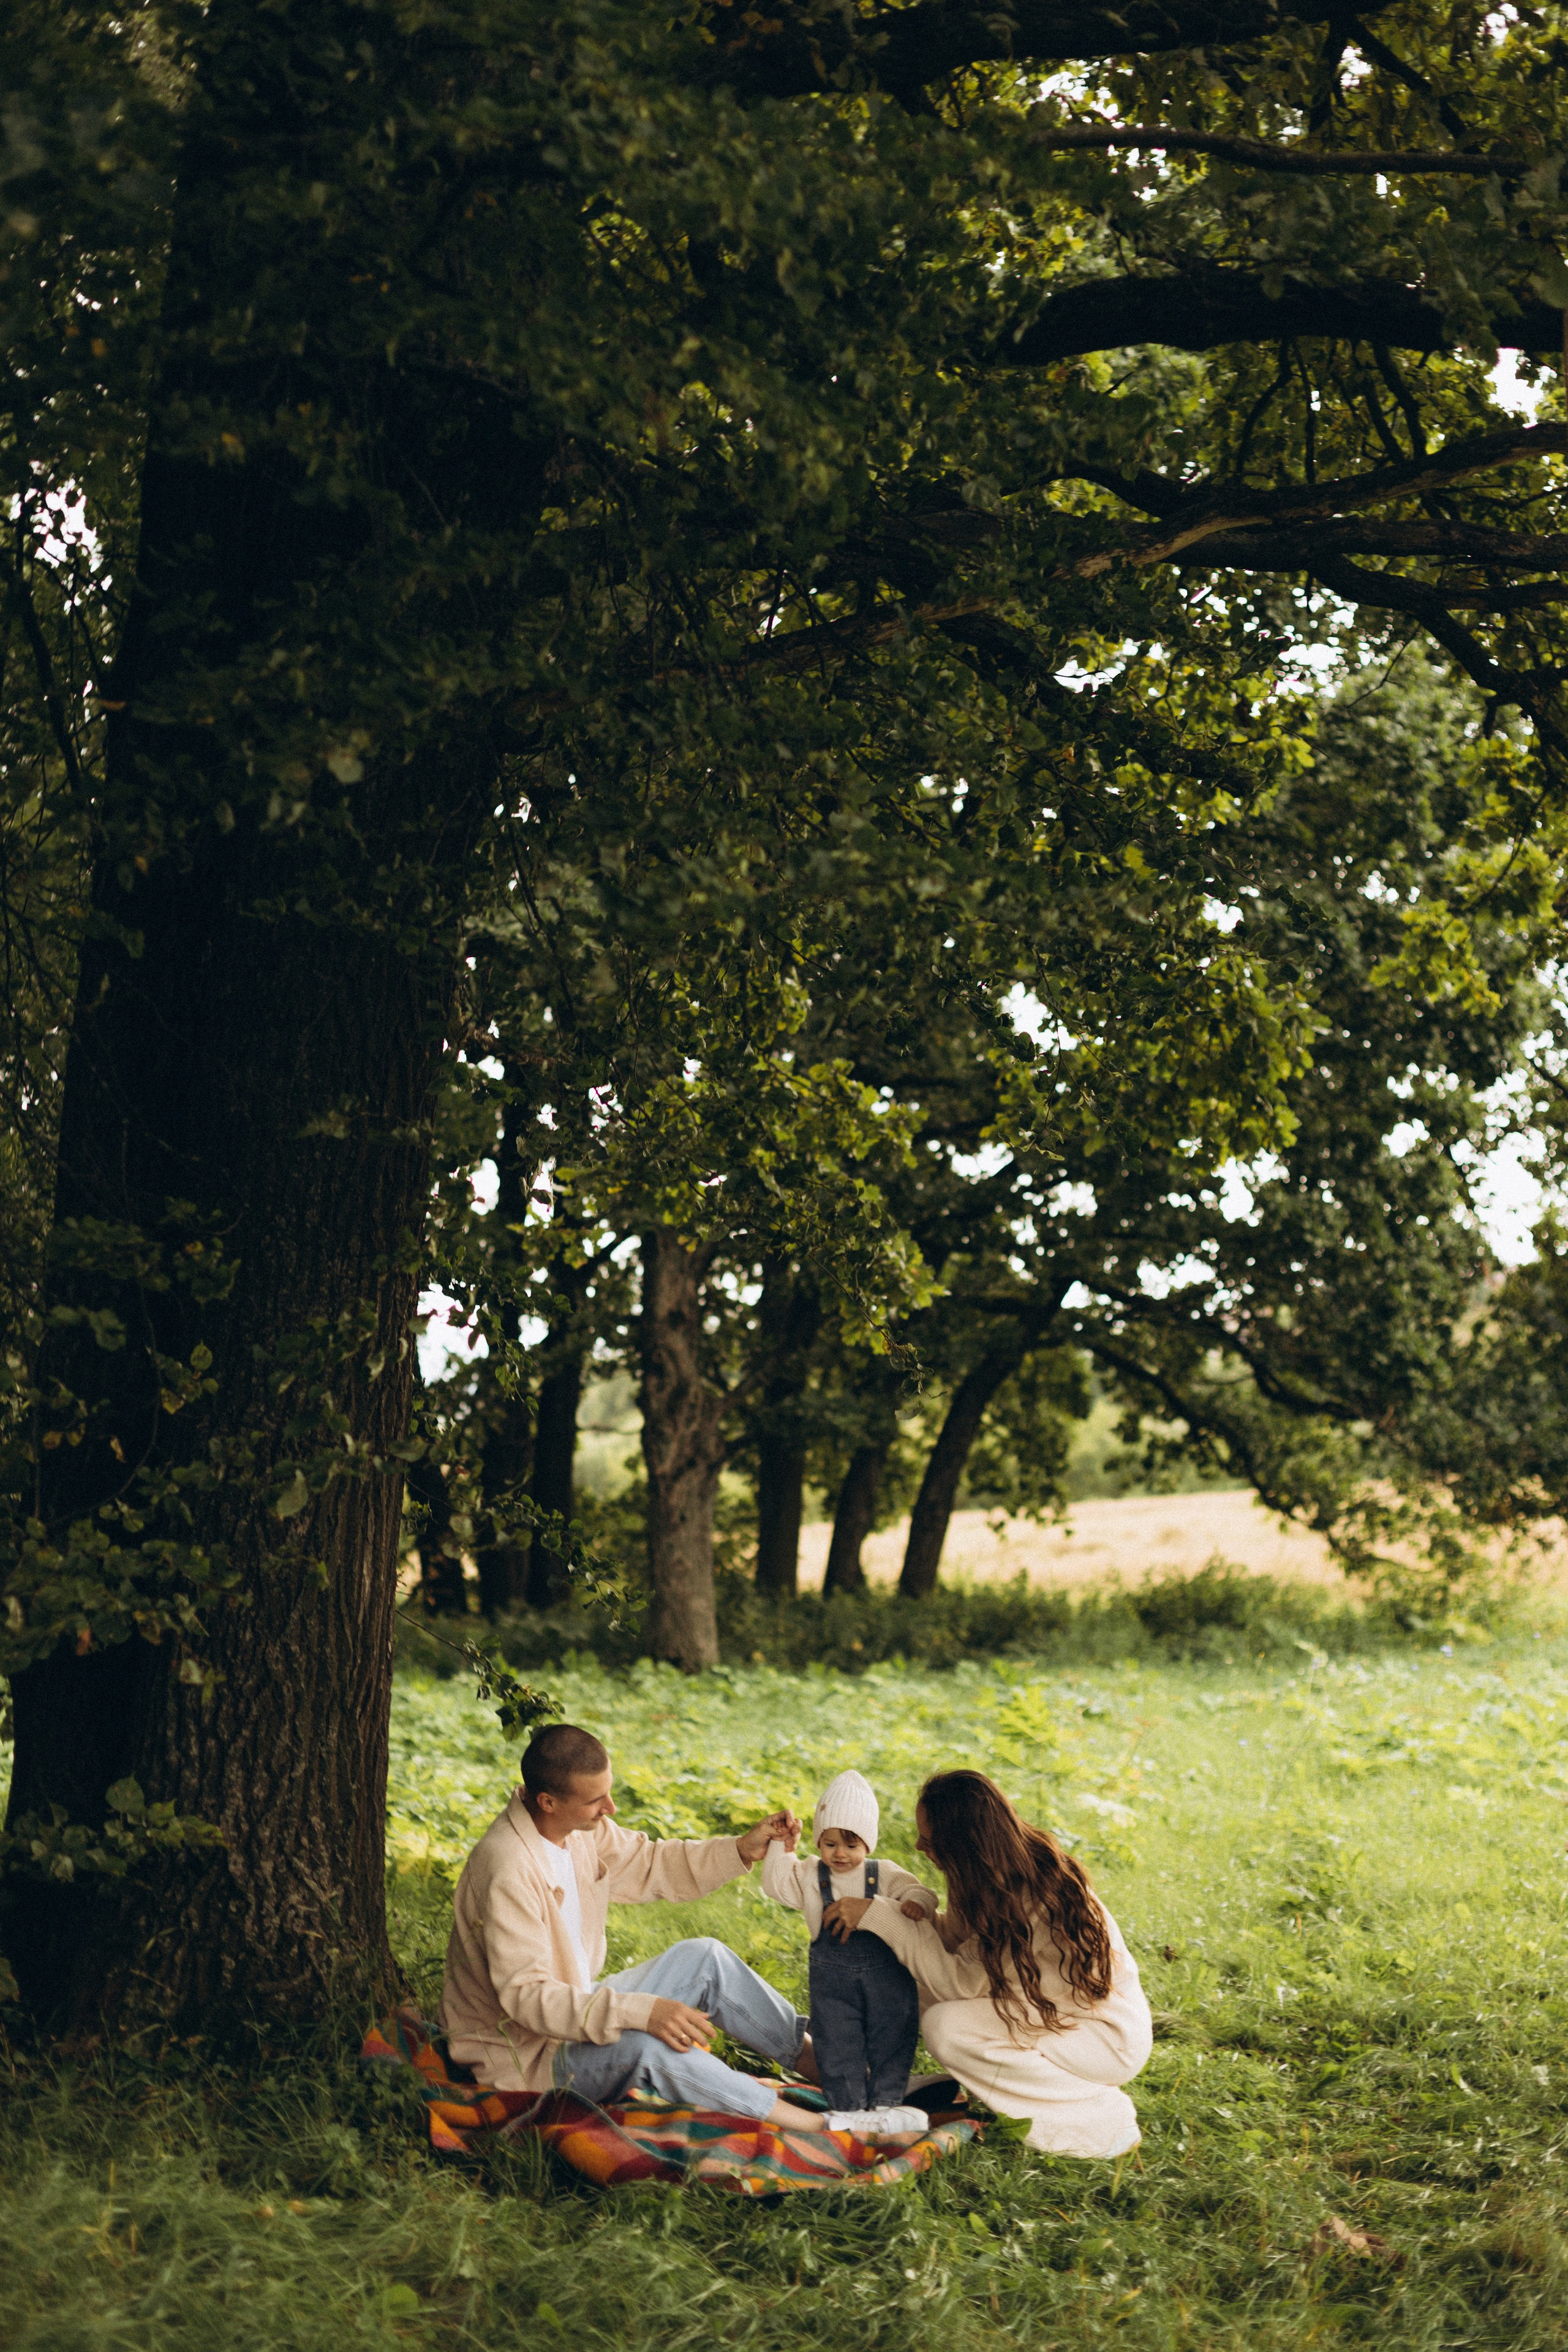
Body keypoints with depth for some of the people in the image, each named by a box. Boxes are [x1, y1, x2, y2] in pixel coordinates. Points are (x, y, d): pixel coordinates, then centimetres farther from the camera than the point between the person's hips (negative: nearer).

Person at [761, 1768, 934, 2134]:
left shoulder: (885, 1875, 1)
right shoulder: (810, 1876, 4)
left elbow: (918, 1892, -7)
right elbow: (777, 1885, -4)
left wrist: (915, 1902, -30)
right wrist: (781, 1848, -12)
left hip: (886, 1974, 0)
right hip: (833, 1977, 0)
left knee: (891, 2037, 4)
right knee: (837, 2043, 2)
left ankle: (886, 2103, 15)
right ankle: (850, 2110, 10)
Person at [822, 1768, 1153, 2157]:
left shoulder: (1034, 1901, -30)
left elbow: (961, 1981, -25)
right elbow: (952, 1934, 2)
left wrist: (878, 1916, -22)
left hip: (1110, 2039, -9)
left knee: (946, 2027, -21)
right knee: (929, 1993, 2)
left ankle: (1101, 2115, -9)